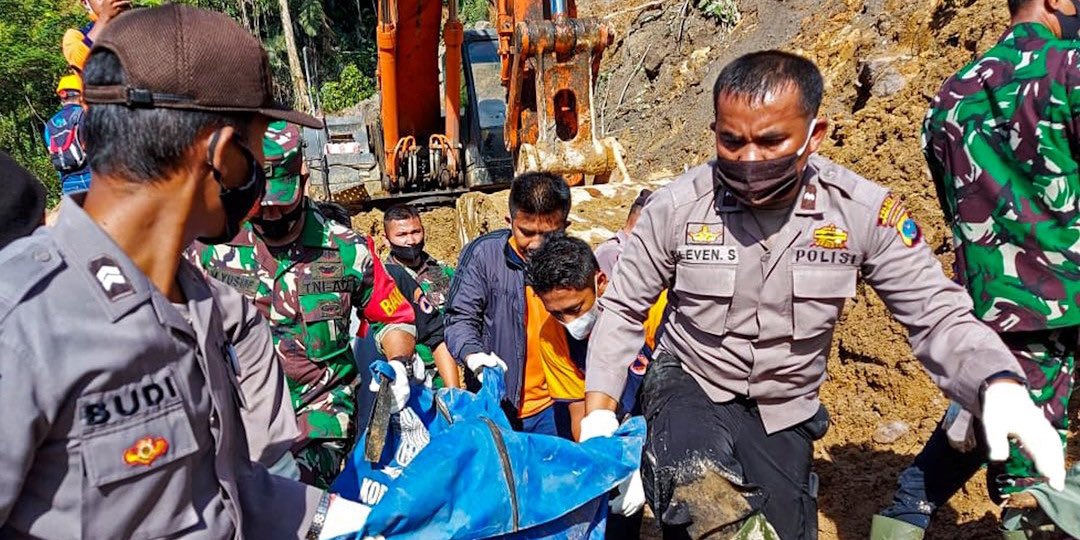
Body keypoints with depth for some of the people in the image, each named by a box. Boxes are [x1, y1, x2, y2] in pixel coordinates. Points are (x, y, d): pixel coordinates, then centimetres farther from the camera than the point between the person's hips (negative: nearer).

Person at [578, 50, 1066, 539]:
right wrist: (599, 412, -13)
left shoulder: (863, 211, -15)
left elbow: (936, 315, -11)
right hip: (689, 383, -2)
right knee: (696, 479, -36)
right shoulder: (678, 205, -17)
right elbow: (623, 310, -6)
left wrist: (1001, 386, -32)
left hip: (783, 412, 3)